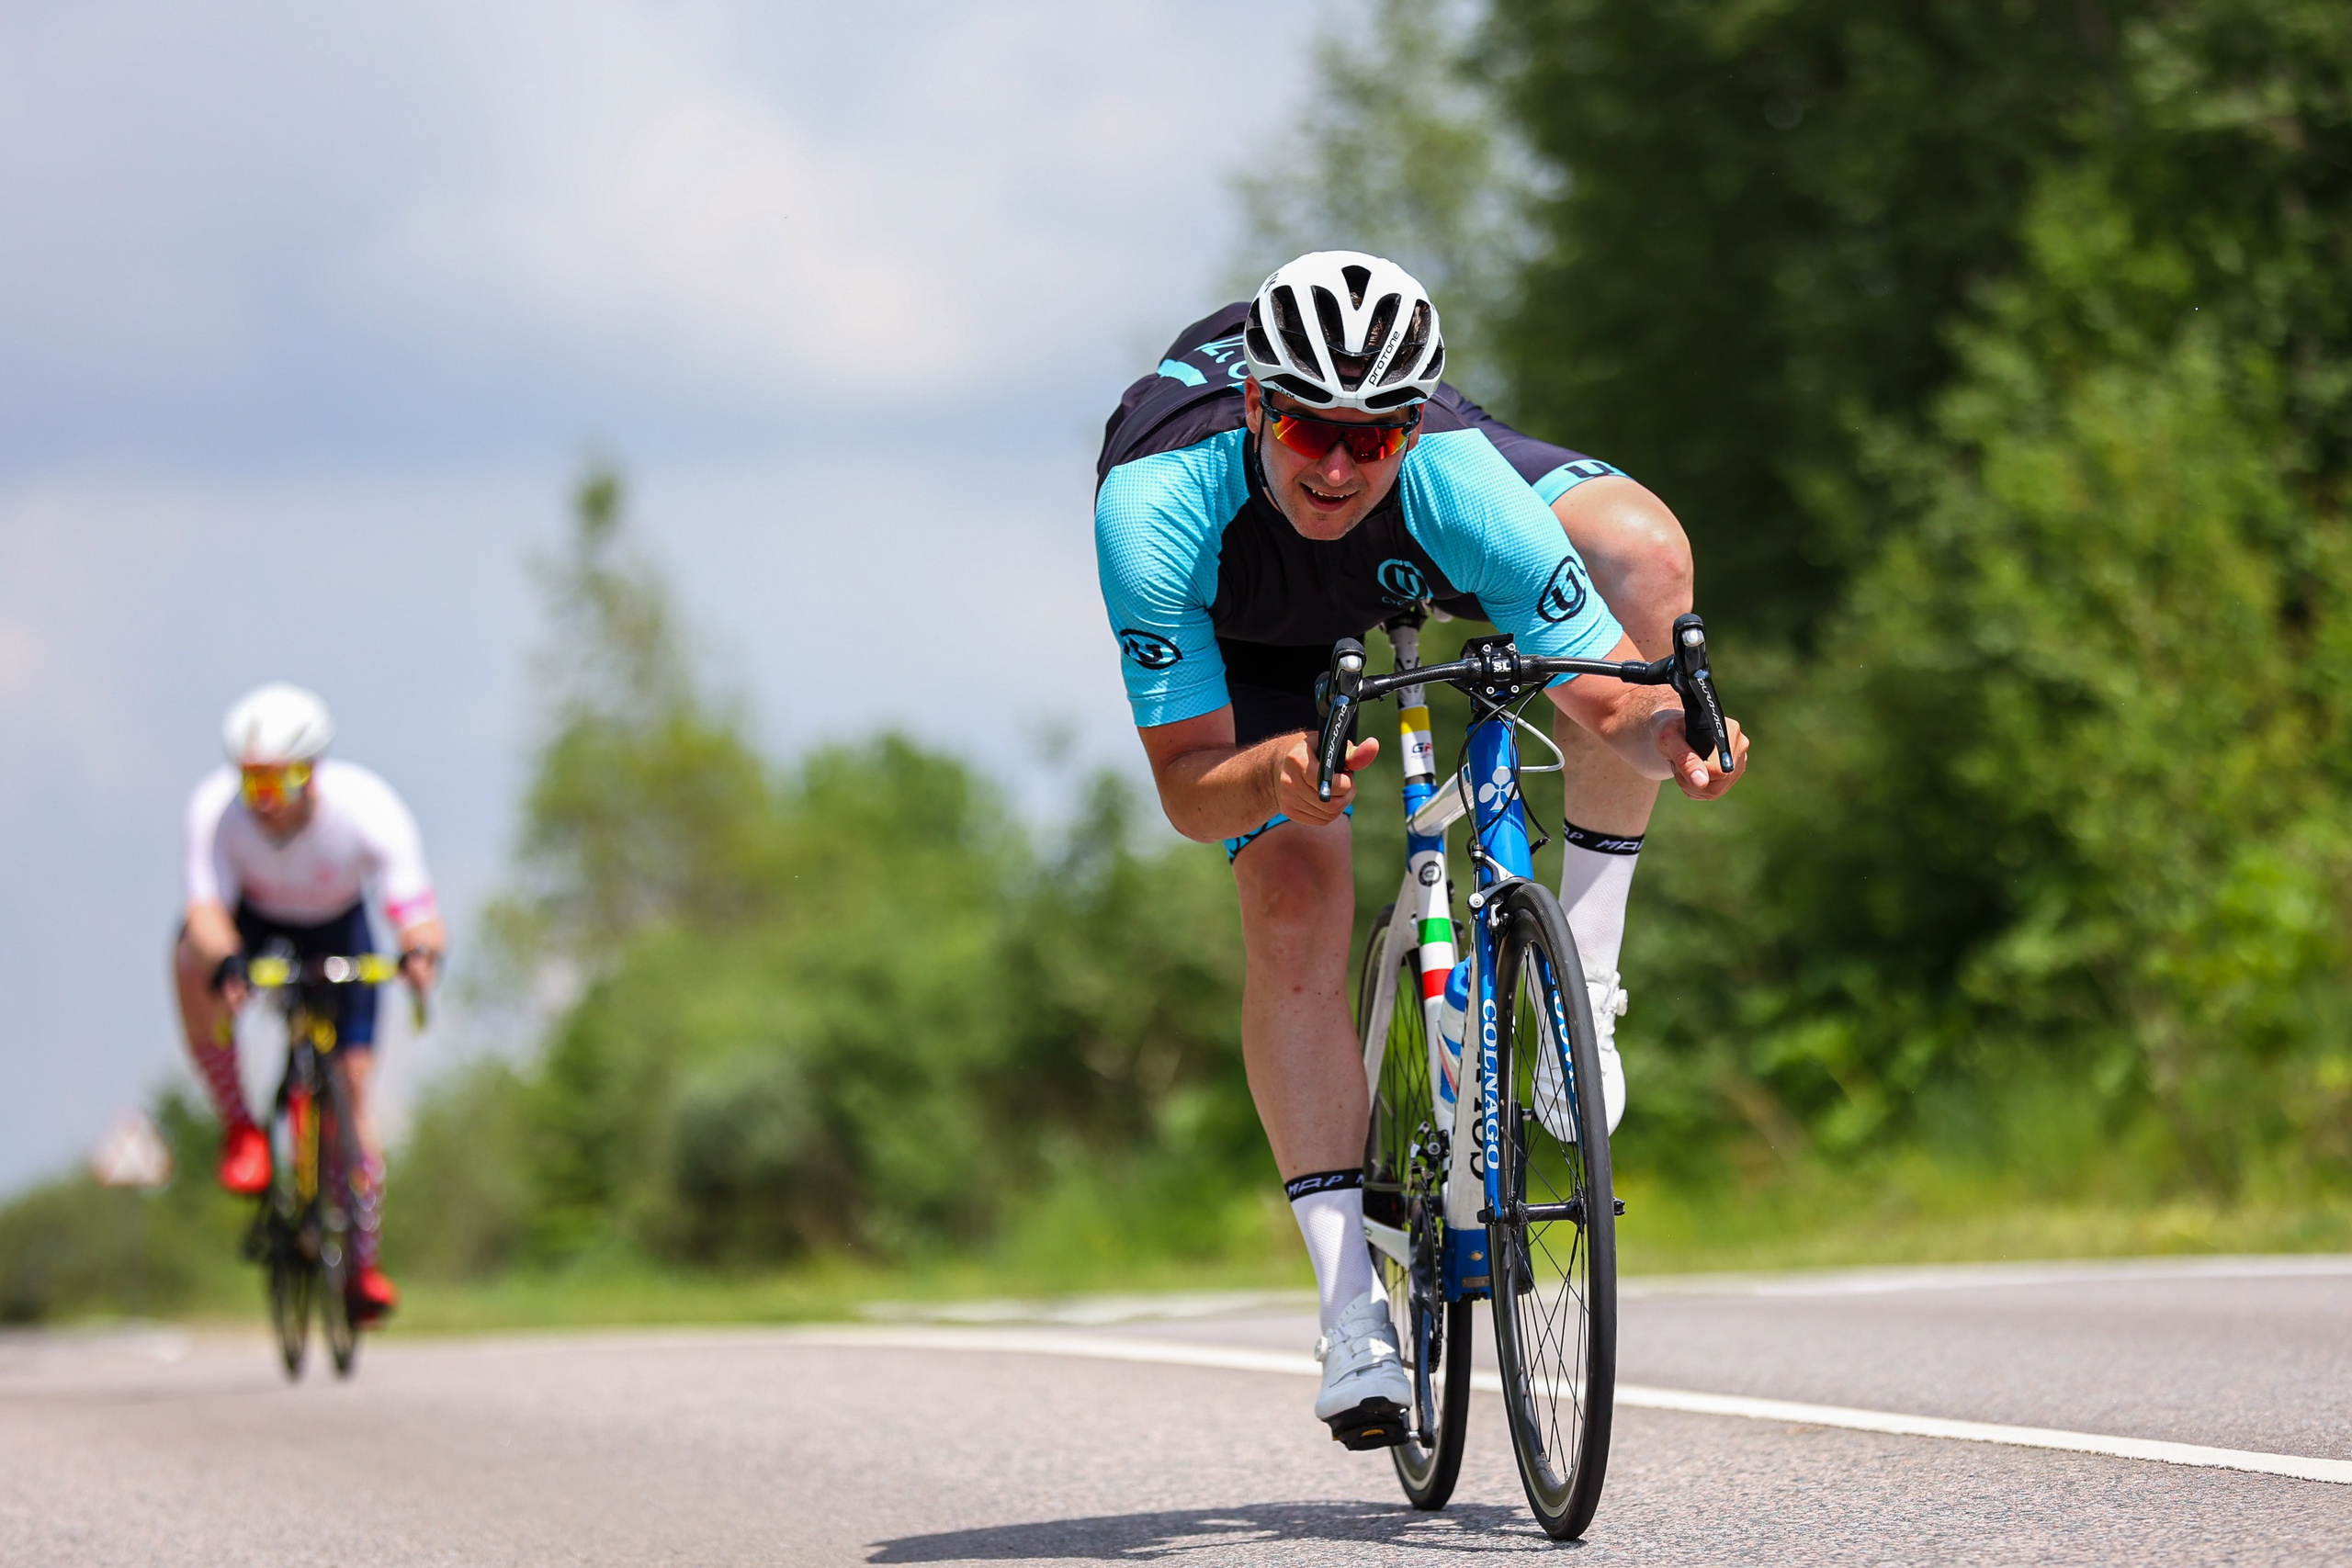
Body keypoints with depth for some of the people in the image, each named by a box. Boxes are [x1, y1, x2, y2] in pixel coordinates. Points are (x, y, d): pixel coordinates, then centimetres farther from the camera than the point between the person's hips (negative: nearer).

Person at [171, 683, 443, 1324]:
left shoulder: (367, 809, -34)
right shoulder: (215, 809, -32)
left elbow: (418, 913, -39)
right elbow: (207, 910, -39)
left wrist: (421, 952, -62)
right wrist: (225, 962, -62)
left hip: (336, 933, 0)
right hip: (253, 924, 0)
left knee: (355, 1079, -10)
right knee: (191, 961, -35)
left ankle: (365, 1264, 5)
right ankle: (240, 1125, -20)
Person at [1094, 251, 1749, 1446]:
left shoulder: (1454, 474, -41)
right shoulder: (1154, 508, -42)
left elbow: (1608, 691, -37)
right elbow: (1187, 788, -37)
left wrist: (1663, 729, -60)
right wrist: (1274, 777, -59)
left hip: (1418, 560, 1)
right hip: (1241, 620, -1)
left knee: (1640, 550, -28)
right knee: (1293, 906, -17)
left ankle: (1580, 976, -18)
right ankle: (1352, 1314, -9)